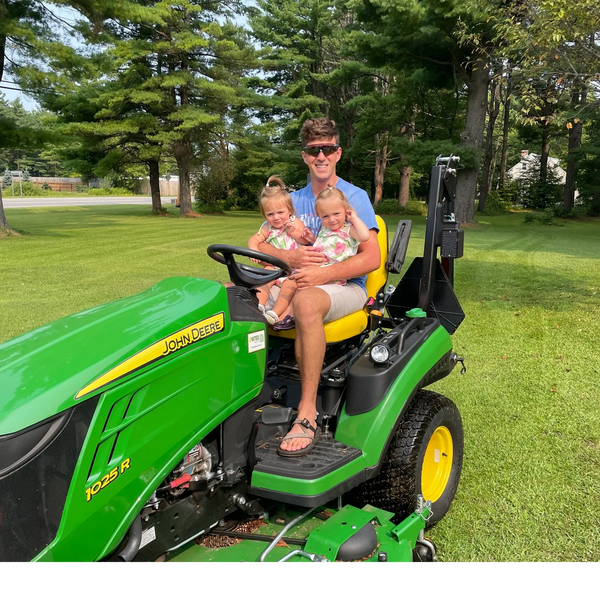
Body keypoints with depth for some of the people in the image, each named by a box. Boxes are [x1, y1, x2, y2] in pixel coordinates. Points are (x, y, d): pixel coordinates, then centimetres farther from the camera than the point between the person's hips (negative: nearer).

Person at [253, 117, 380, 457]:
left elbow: (372, 258, -11)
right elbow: (258, 245, 5)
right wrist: (288, 256, -18)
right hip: (295, 284, 5)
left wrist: (323, 275, -23)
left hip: (346, 287, -5)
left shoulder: (355, 197, 1)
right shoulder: (293, 199, 16)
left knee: (306, 301, -41)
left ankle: (308, 414, -35)